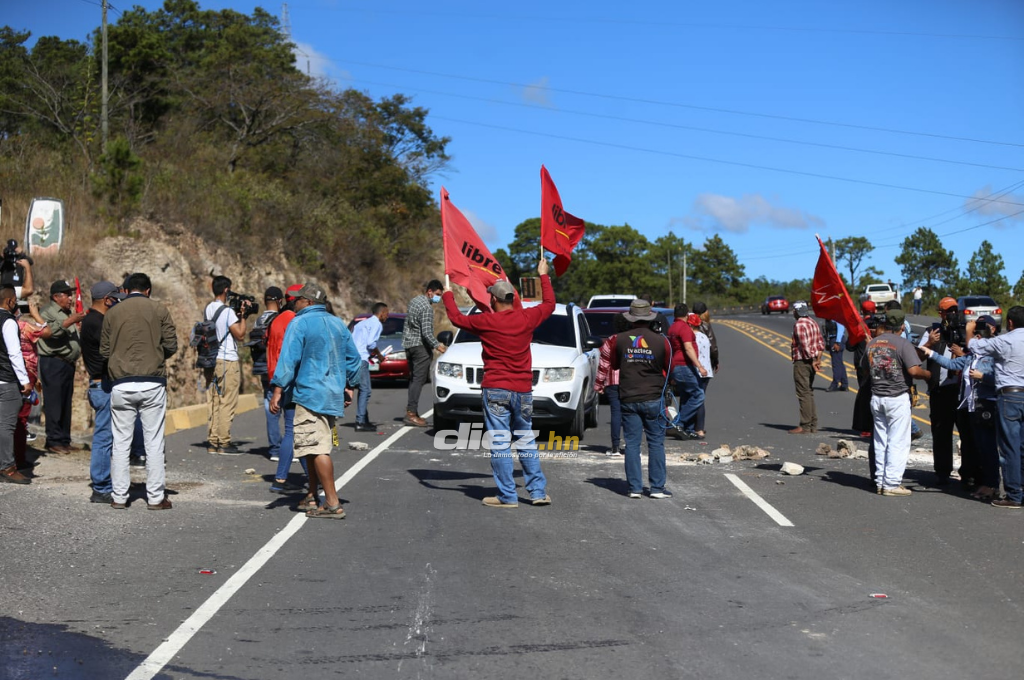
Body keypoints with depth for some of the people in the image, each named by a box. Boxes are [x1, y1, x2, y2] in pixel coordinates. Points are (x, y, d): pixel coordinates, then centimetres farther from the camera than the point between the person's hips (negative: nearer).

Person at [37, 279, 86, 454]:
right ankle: (54, 441, -6)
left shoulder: (69, 313, 23)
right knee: (54, 404, -8)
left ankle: (64, 440, 13)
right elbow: (51, 331, -20)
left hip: (68, 363, 8)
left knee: (66, 404, 9)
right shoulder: (47, 312, -2)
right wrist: (70, 321, -23)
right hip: (53, 363, -8)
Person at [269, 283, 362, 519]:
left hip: (309, 394, -8)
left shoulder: (299, 324, -7)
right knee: (315, 447, 17)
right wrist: (349, 386, 26)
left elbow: (288, 359, -13)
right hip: (333, 394, 8)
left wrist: (278, 391, -13)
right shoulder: (337, 324, 14)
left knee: (316, 449, -9)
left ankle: (333, 504, -13)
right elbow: (353, 357, 18)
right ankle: (312, 496, 24)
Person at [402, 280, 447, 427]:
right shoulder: (426, 307, -17)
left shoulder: (414, 300, 12)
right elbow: (426, 332, -23)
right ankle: (411, 413, -15)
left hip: (409, 343, 10)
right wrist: (437, 345, -24)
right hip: (420, 345, -10)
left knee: (414, 378, 12)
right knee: (419, 379, -10)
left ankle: (411, 411, 11)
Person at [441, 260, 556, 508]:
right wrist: (543, 276, 33)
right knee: (526, 442, 13)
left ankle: (507, 496, 0)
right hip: (523, 390, 4)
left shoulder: (486, 322, -8)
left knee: (500, 444, -1)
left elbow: (456, 318, 10)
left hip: (495, 390, -4)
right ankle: (538, 492, 14)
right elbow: (549, 303, 20)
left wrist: (448, 296, 28)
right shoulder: (527, 318, -1)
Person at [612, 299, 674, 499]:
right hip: (653, 398, -1)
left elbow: (614, 365, 11)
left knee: (632, 443, 5)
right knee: (656, 443, 6)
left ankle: (634, 487, 5)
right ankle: (657, 487, 6)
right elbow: (668, 367, 7)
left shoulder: (620, 340, -3)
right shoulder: (661, 341, -6)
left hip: (628, 399, 1)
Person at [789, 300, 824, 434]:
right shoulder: (813, 323, 14)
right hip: (811, 362, 9)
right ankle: (813, 424, 19)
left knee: (803, 394, -6)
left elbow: (805, 345, -21)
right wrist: (818, 359, 10)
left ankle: (805, 426, -4)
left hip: (802, 362, -9)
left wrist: (813, 361, -14)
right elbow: (821, 343, 13)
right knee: (809, 393, 15)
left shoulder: (799, 325, -16)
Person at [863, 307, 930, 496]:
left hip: (876, 397, 6)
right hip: (897, 398, -6)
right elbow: (914, 370, -20)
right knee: (898, 442, -1)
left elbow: (865, 368, 16)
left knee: (880, 442, 12)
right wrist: (929, 375, -3)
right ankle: (892, 484, -2)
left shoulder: (872, 343, 8)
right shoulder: (903, 344, -12)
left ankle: (880, 481, 15)